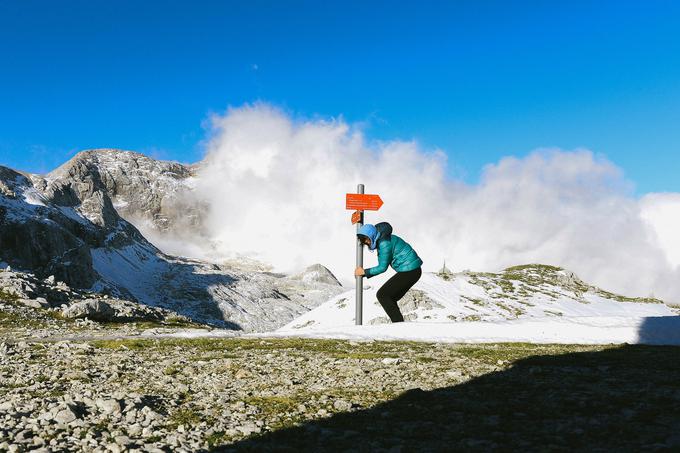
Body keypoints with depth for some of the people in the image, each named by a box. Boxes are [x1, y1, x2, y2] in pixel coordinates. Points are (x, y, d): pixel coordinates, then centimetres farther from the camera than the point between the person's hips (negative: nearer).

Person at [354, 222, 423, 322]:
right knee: (389, 298, 13)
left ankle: (399, 323, -9)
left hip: (409, 271, -10)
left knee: (382, 295, -6)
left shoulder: (384, 243, -17)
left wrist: (365, 272, -4)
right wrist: (365, 274, 9)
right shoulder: (381, 241, 14)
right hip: (412, 271, 10)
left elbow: (383, 267, -13)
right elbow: (382, 266, 17)